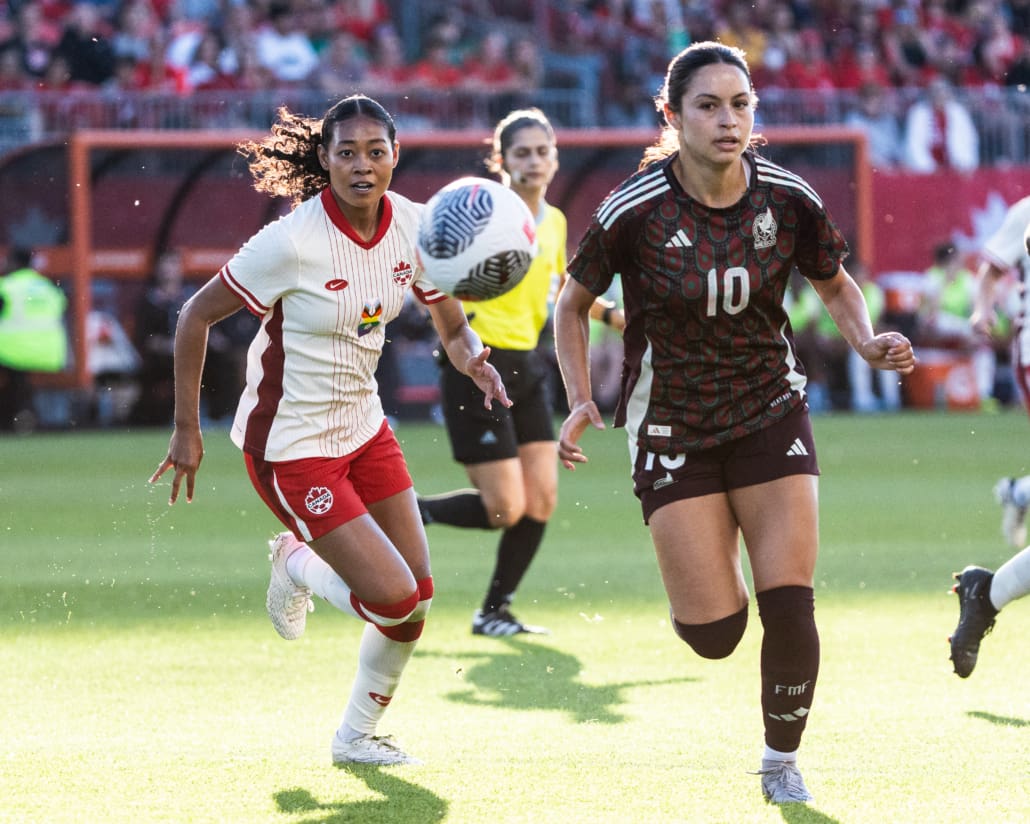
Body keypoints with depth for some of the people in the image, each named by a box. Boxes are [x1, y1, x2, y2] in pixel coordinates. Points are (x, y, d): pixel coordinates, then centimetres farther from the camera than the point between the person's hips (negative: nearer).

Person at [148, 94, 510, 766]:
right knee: (395, 600, -12)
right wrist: (187, 431, -11)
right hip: (290, 446, -7)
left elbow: (451, 327, 5)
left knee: (418, 597, 6)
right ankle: (297, 567, 21)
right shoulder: (294, 241, -24)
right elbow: (196, 316, -14)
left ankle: (357, 736, 27)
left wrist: (475, 361, -20)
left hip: (363, 427, 7)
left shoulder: (413, 226, -6)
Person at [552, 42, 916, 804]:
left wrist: (868, 342, -11)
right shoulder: (635, 211, -16)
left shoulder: (788, 199, -10)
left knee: (789, 611, -10)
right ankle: (708, 580, 32)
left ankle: (782, 760, 15)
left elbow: (835, 284, 9)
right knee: (715, 634, -8)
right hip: (673, 429, -1)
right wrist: (581, 403, -11)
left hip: (771, 418, 2)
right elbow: (573, 305, 0)